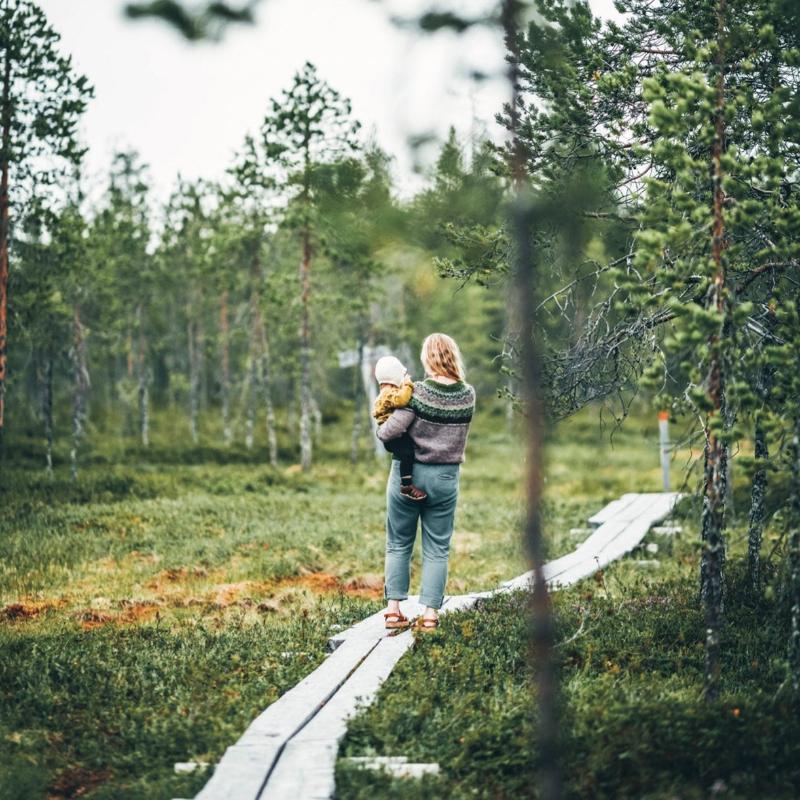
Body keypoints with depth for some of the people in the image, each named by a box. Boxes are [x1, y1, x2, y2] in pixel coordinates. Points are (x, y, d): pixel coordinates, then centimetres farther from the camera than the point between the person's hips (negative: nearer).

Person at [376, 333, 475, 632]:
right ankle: (430, 612, 2)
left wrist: (381, 429, 1)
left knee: (398, 545, 11)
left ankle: (394, 609, 8)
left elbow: (389, 432, -19)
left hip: (408, 474, -2)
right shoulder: (468, 395, -4)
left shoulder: (417, 392, -16)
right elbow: (460, 431, 6)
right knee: (437, 549, 8)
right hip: (446, 478, 2)